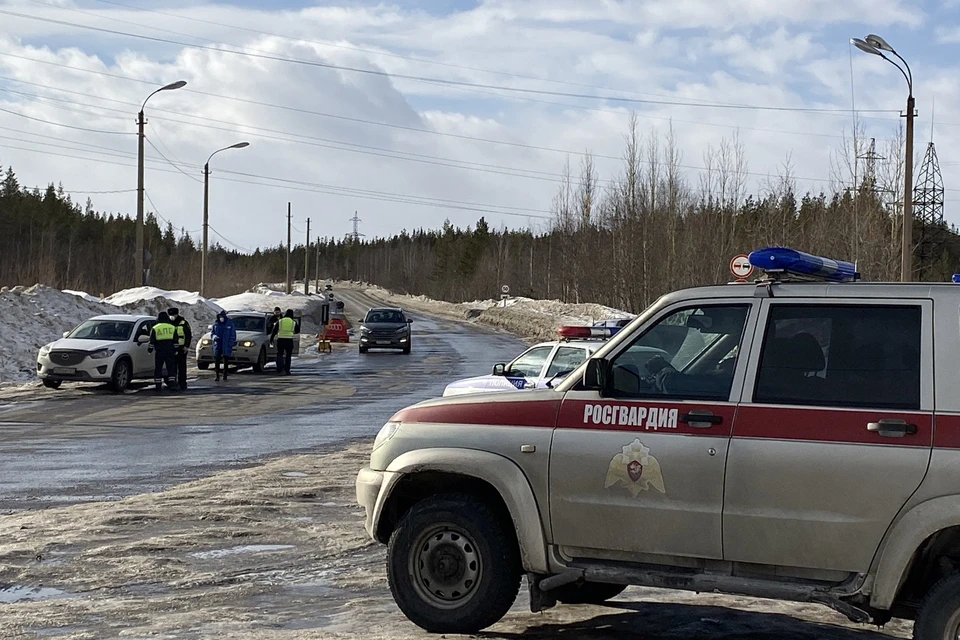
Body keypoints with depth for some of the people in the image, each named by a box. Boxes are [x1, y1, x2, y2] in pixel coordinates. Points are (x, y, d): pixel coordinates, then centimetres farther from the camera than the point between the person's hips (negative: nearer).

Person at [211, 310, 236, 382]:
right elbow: (212, 332, 14)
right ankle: (217, 376, 4)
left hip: (226, 346, -2)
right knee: (217, 361, -2)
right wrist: (214, 336, -9)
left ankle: (225, 376, 8)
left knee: (226, 362, 2)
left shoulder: (230, 323, -1)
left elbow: (233, 335, 1)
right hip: (217, 346, 2)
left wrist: (231, 343, -6)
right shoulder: (216, 323, 6)